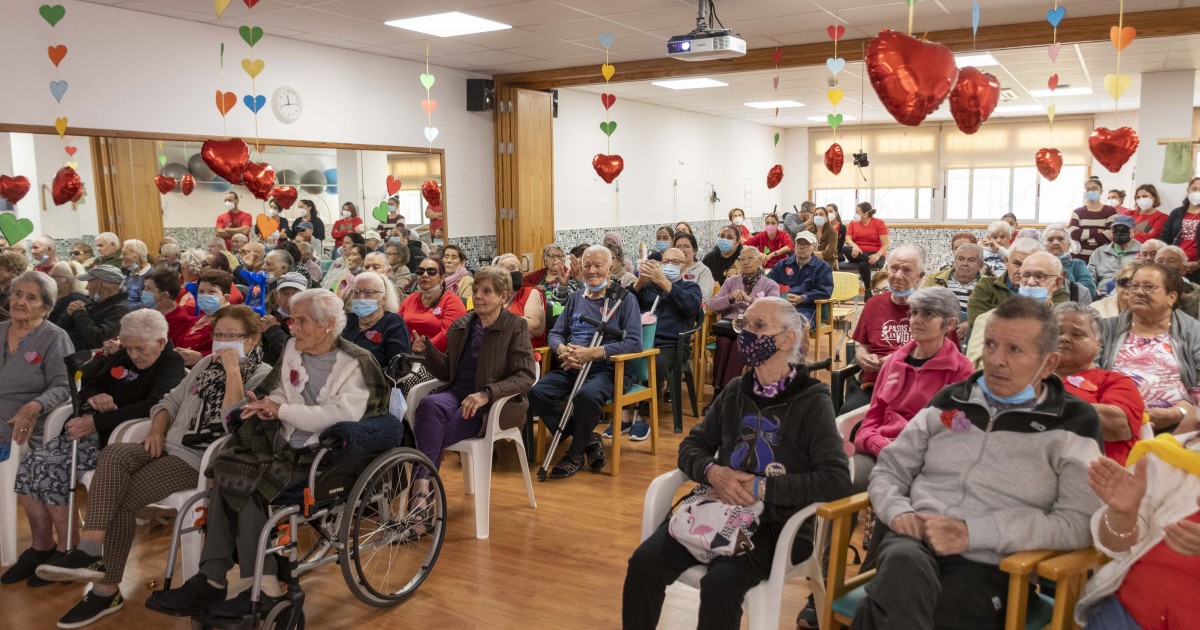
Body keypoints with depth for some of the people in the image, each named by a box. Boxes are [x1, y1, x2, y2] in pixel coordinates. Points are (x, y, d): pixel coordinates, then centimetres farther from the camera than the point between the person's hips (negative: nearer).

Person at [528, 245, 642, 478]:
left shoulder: (625, 299, 2)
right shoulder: (575, 298, 19)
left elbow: (634, 343, -9)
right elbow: (555, 333, 17)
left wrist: (593, 353, -19)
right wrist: (563, 349, -9)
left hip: (608, 369, -5)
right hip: (572, 369, 5)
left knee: (586, 395, -38)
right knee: (536, 392, -23)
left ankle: (575, 454, -11)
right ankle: (587, 440, -6)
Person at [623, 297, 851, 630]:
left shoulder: (811, 400, -8)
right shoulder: (736, 391, 9)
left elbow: (837, 482, -17)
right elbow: (691, 446, 12)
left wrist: (761, 487, -21)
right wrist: (713, 471, -11)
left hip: (777, 524, -4)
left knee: (720, 581, -31)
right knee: (645, 561, -19)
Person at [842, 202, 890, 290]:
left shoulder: (879, 223, 1)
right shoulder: (853, 223, 12)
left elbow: (887, 243, -7)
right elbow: (847, 239, -2)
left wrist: (877, 255, -26)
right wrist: (854, 246, -27)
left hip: (875, 255, -4)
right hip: (858, 254, 4)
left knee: (863, 264, -41)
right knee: (845, 249, -32)